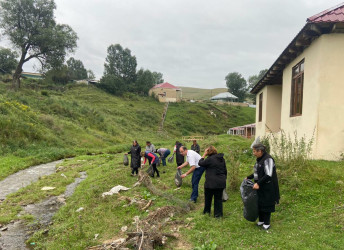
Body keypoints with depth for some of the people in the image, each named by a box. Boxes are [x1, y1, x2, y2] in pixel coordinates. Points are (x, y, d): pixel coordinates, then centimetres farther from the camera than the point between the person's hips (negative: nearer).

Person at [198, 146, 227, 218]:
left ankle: (206, 212, 25)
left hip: (211, 183, -5)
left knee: (208, 198, 13)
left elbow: (200, 163, -3)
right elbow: (225, 170, 14)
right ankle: (218, 214, 14)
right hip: (221, 182, 6)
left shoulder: (209, 159, -15)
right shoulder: (222, 159, 8)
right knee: (218, 198, 12)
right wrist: (224, 178, 22)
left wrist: (204, 155, 0)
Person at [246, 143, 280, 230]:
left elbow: (268, 175, -26)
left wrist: (258, 183, -27)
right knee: (259, 203, 14)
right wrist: (249, 177, 15)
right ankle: (261, 220, 29)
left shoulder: (268, 159, -20)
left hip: (267, 187, -8)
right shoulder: (259, 159, 9)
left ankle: (267, 223, 16)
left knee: (266, 204, 3)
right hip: (259, 186, 9)